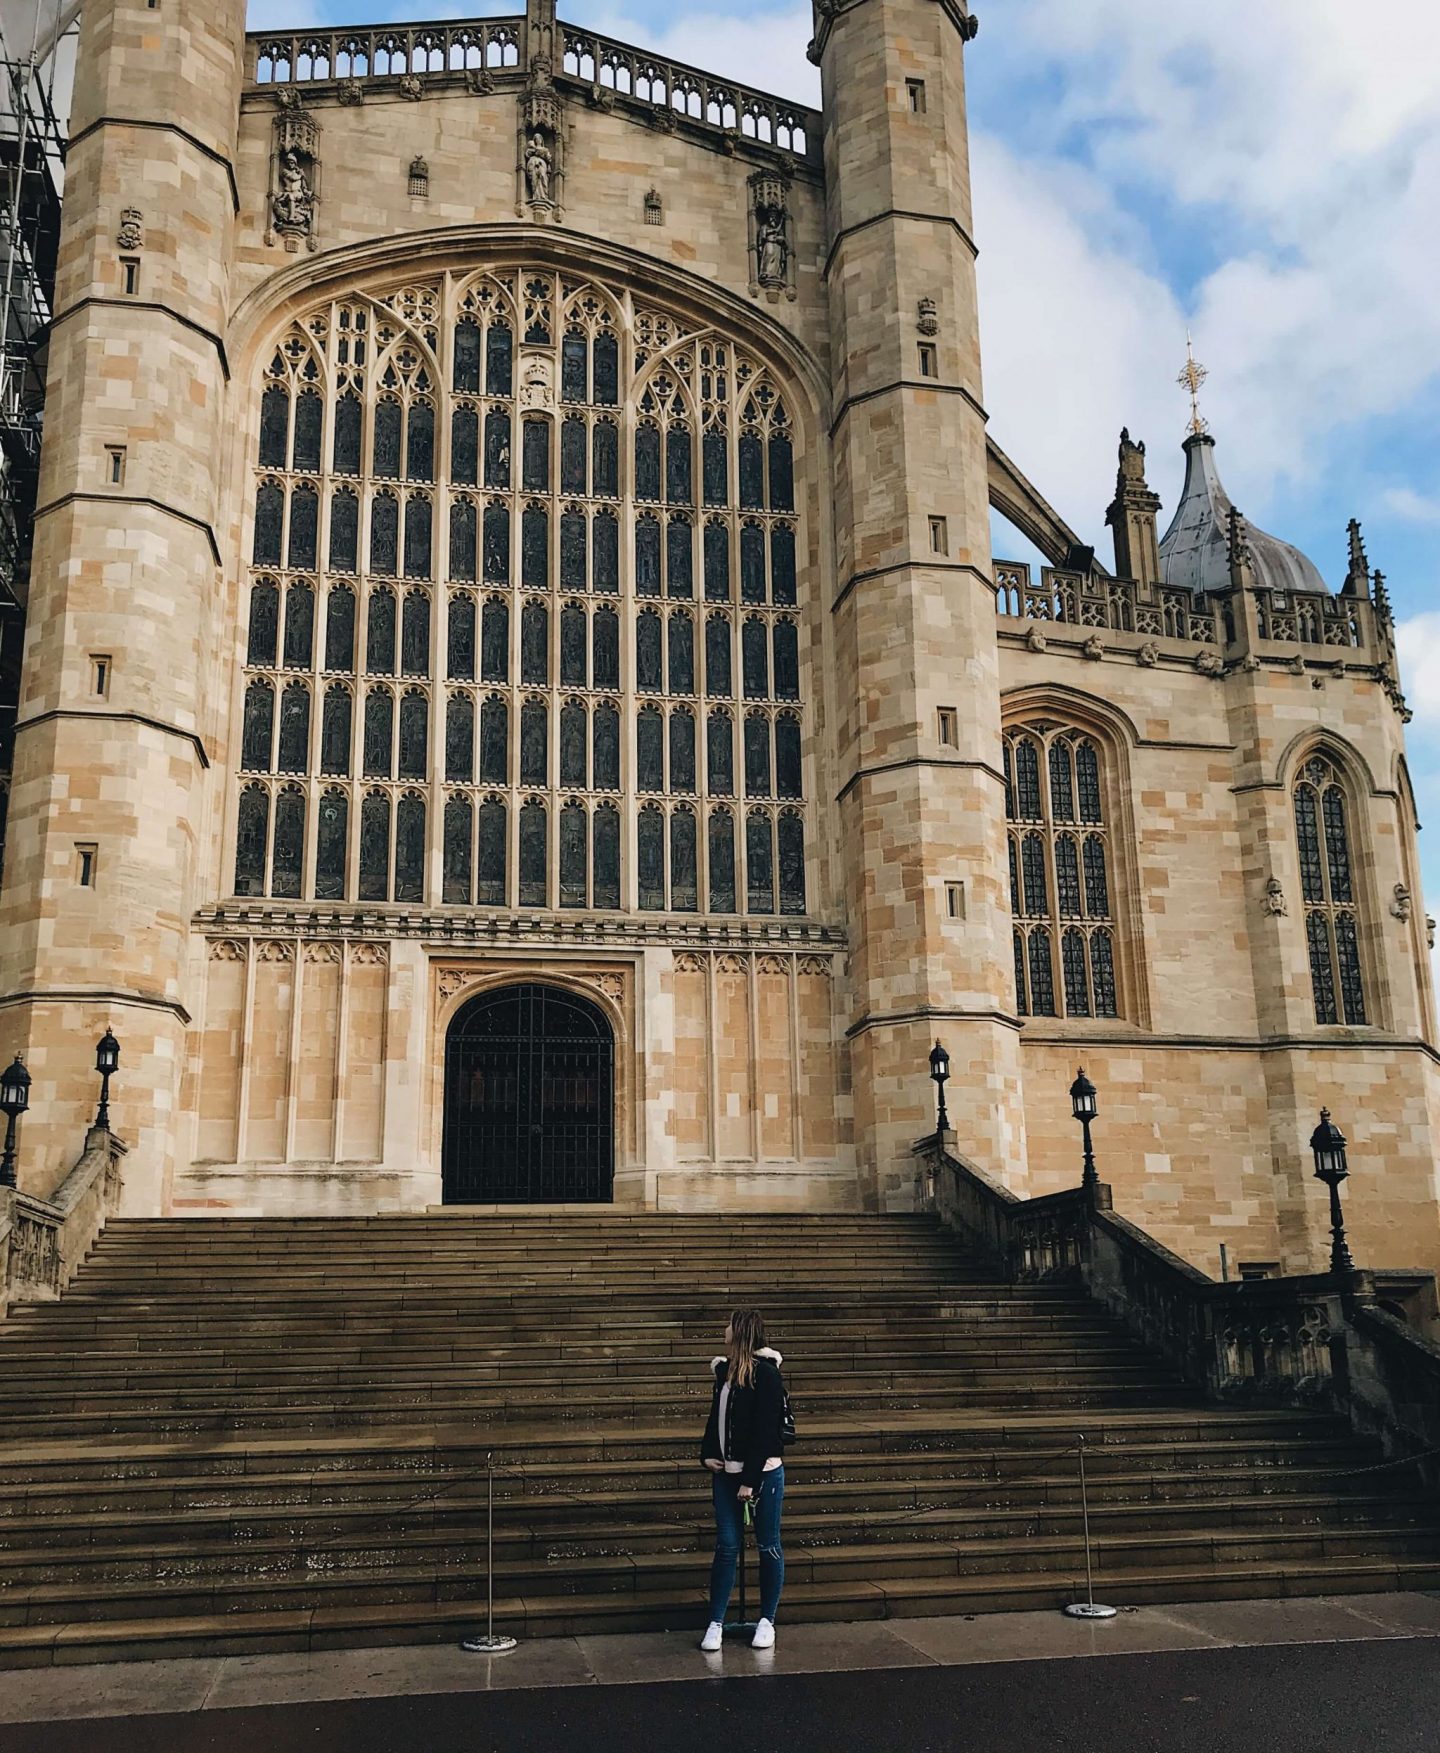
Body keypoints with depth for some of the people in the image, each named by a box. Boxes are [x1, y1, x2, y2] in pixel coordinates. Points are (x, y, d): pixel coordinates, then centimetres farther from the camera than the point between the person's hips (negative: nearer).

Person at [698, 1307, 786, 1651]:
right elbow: (715, 1417, 17)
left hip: (762, 1473, -6)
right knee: (726, 1545, 6)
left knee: (768, 1546, 7)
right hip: (726, 1472, 6)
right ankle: (716, 1623, 12)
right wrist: (708, 1454, 1)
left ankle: (767, 1621, 18)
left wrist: (750, 1481, -17)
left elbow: (764, 1431, -17)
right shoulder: (725, 1371, 8)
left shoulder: (765, 1374, -14)